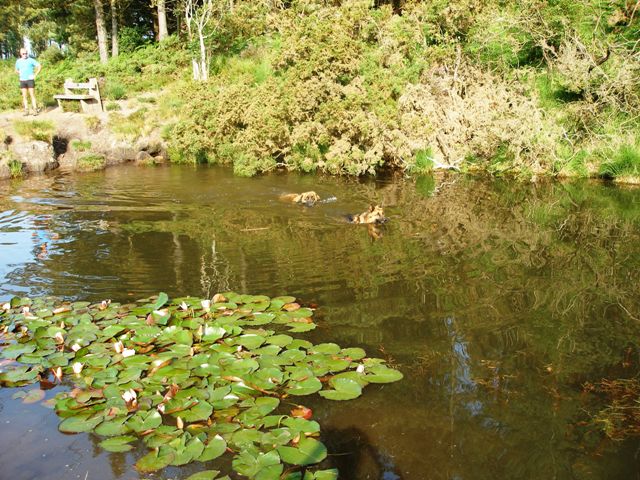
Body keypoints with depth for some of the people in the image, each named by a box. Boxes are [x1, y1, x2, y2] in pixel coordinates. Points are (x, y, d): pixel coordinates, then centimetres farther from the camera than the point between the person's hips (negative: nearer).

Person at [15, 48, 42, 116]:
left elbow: (40, 66, -5)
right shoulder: (18, 61, 9)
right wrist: (20, 75, 8)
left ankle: (35, 110, -6)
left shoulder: (31, 60, -3)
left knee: (32, 95, -6)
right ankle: (26, 110, 6)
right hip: (22, 81, 4)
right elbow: (16, 70, 25)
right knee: (24, 96, 3)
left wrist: (35, 75, -8)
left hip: (30, 80, -4)